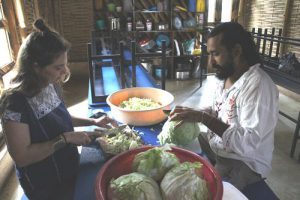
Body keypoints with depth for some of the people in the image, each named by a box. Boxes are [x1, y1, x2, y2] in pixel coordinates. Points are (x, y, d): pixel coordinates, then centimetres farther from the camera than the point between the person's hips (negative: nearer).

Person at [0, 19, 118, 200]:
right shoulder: (16, 102, -28)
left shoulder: (51, 85, -6)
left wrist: (92, 122, -2)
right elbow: (21, 156, -28)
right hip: (45, 185, -7)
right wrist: (65, 138, -30)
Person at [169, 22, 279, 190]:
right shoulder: (225, 76, 1)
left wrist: (203, 118, -34)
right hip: (214, 145, 8)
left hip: (244, 161, -8)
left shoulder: (259, 85, -27)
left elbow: (248, 143, -32)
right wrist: (193, 113, -6)